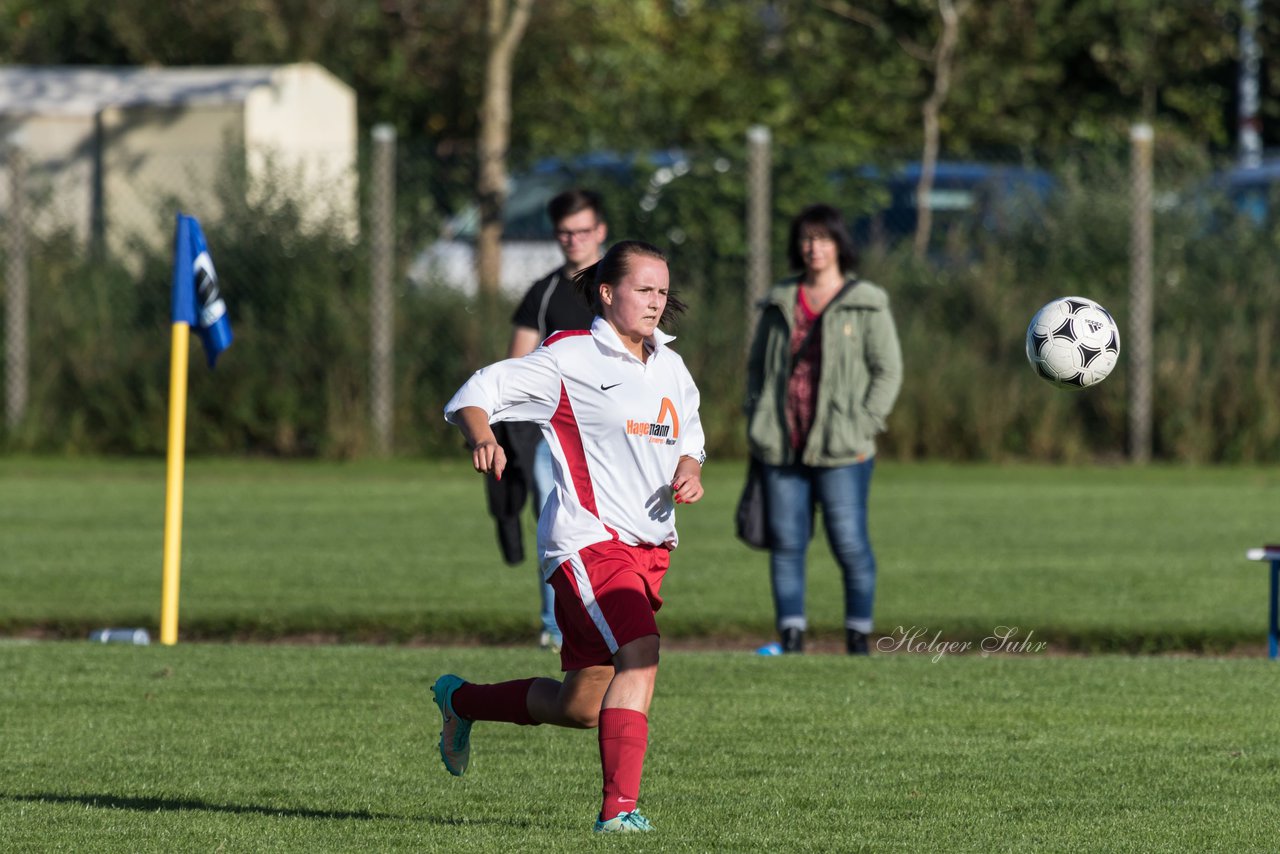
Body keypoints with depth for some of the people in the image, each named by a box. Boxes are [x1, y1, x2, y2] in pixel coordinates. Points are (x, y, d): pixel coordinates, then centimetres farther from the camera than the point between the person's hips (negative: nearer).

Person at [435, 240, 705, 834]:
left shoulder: (671, 369, 15)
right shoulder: (568, 359, -6)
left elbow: (689, 440, 29)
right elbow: (474, 395, -6)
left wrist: (689, 472, 6)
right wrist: (482, 438, -27)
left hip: (649, 546, 8)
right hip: (589, 539, -8)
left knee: (581, 706, 11)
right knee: (639, 654, -29)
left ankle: (460, 701, 37)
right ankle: (618, 807, -27)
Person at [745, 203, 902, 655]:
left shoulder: (867, 305, 2)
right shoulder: (779, 304, 14)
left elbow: (888, 371, 1)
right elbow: (756, 366, 20)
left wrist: (863, 427, -8)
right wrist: (757, 424, 8)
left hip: (841, 452, -4)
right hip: (783, 448, 4)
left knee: (850, 545, -6)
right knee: (785, 542, 1)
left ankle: (859, 636, 5)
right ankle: (791, 636, 6)